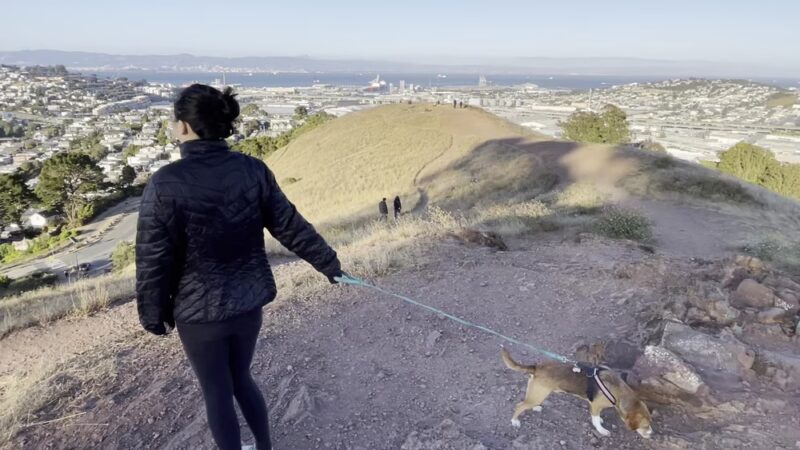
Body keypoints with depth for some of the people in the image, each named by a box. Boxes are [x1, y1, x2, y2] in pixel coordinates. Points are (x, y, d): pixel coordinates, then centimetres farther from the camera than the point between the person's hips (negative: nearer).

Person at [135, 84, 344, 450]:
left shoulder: (165, 184, -18)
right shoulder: (253, 170, -8)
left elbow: (153, 260, -12)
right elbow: (291, 226, -3)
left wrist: (153, 316, 2)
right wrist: (328, 262, 10)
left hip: (198, 311, -4)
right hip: (248, 302, 4)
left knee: (217, 391, 16)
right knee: (241, 378, 26)